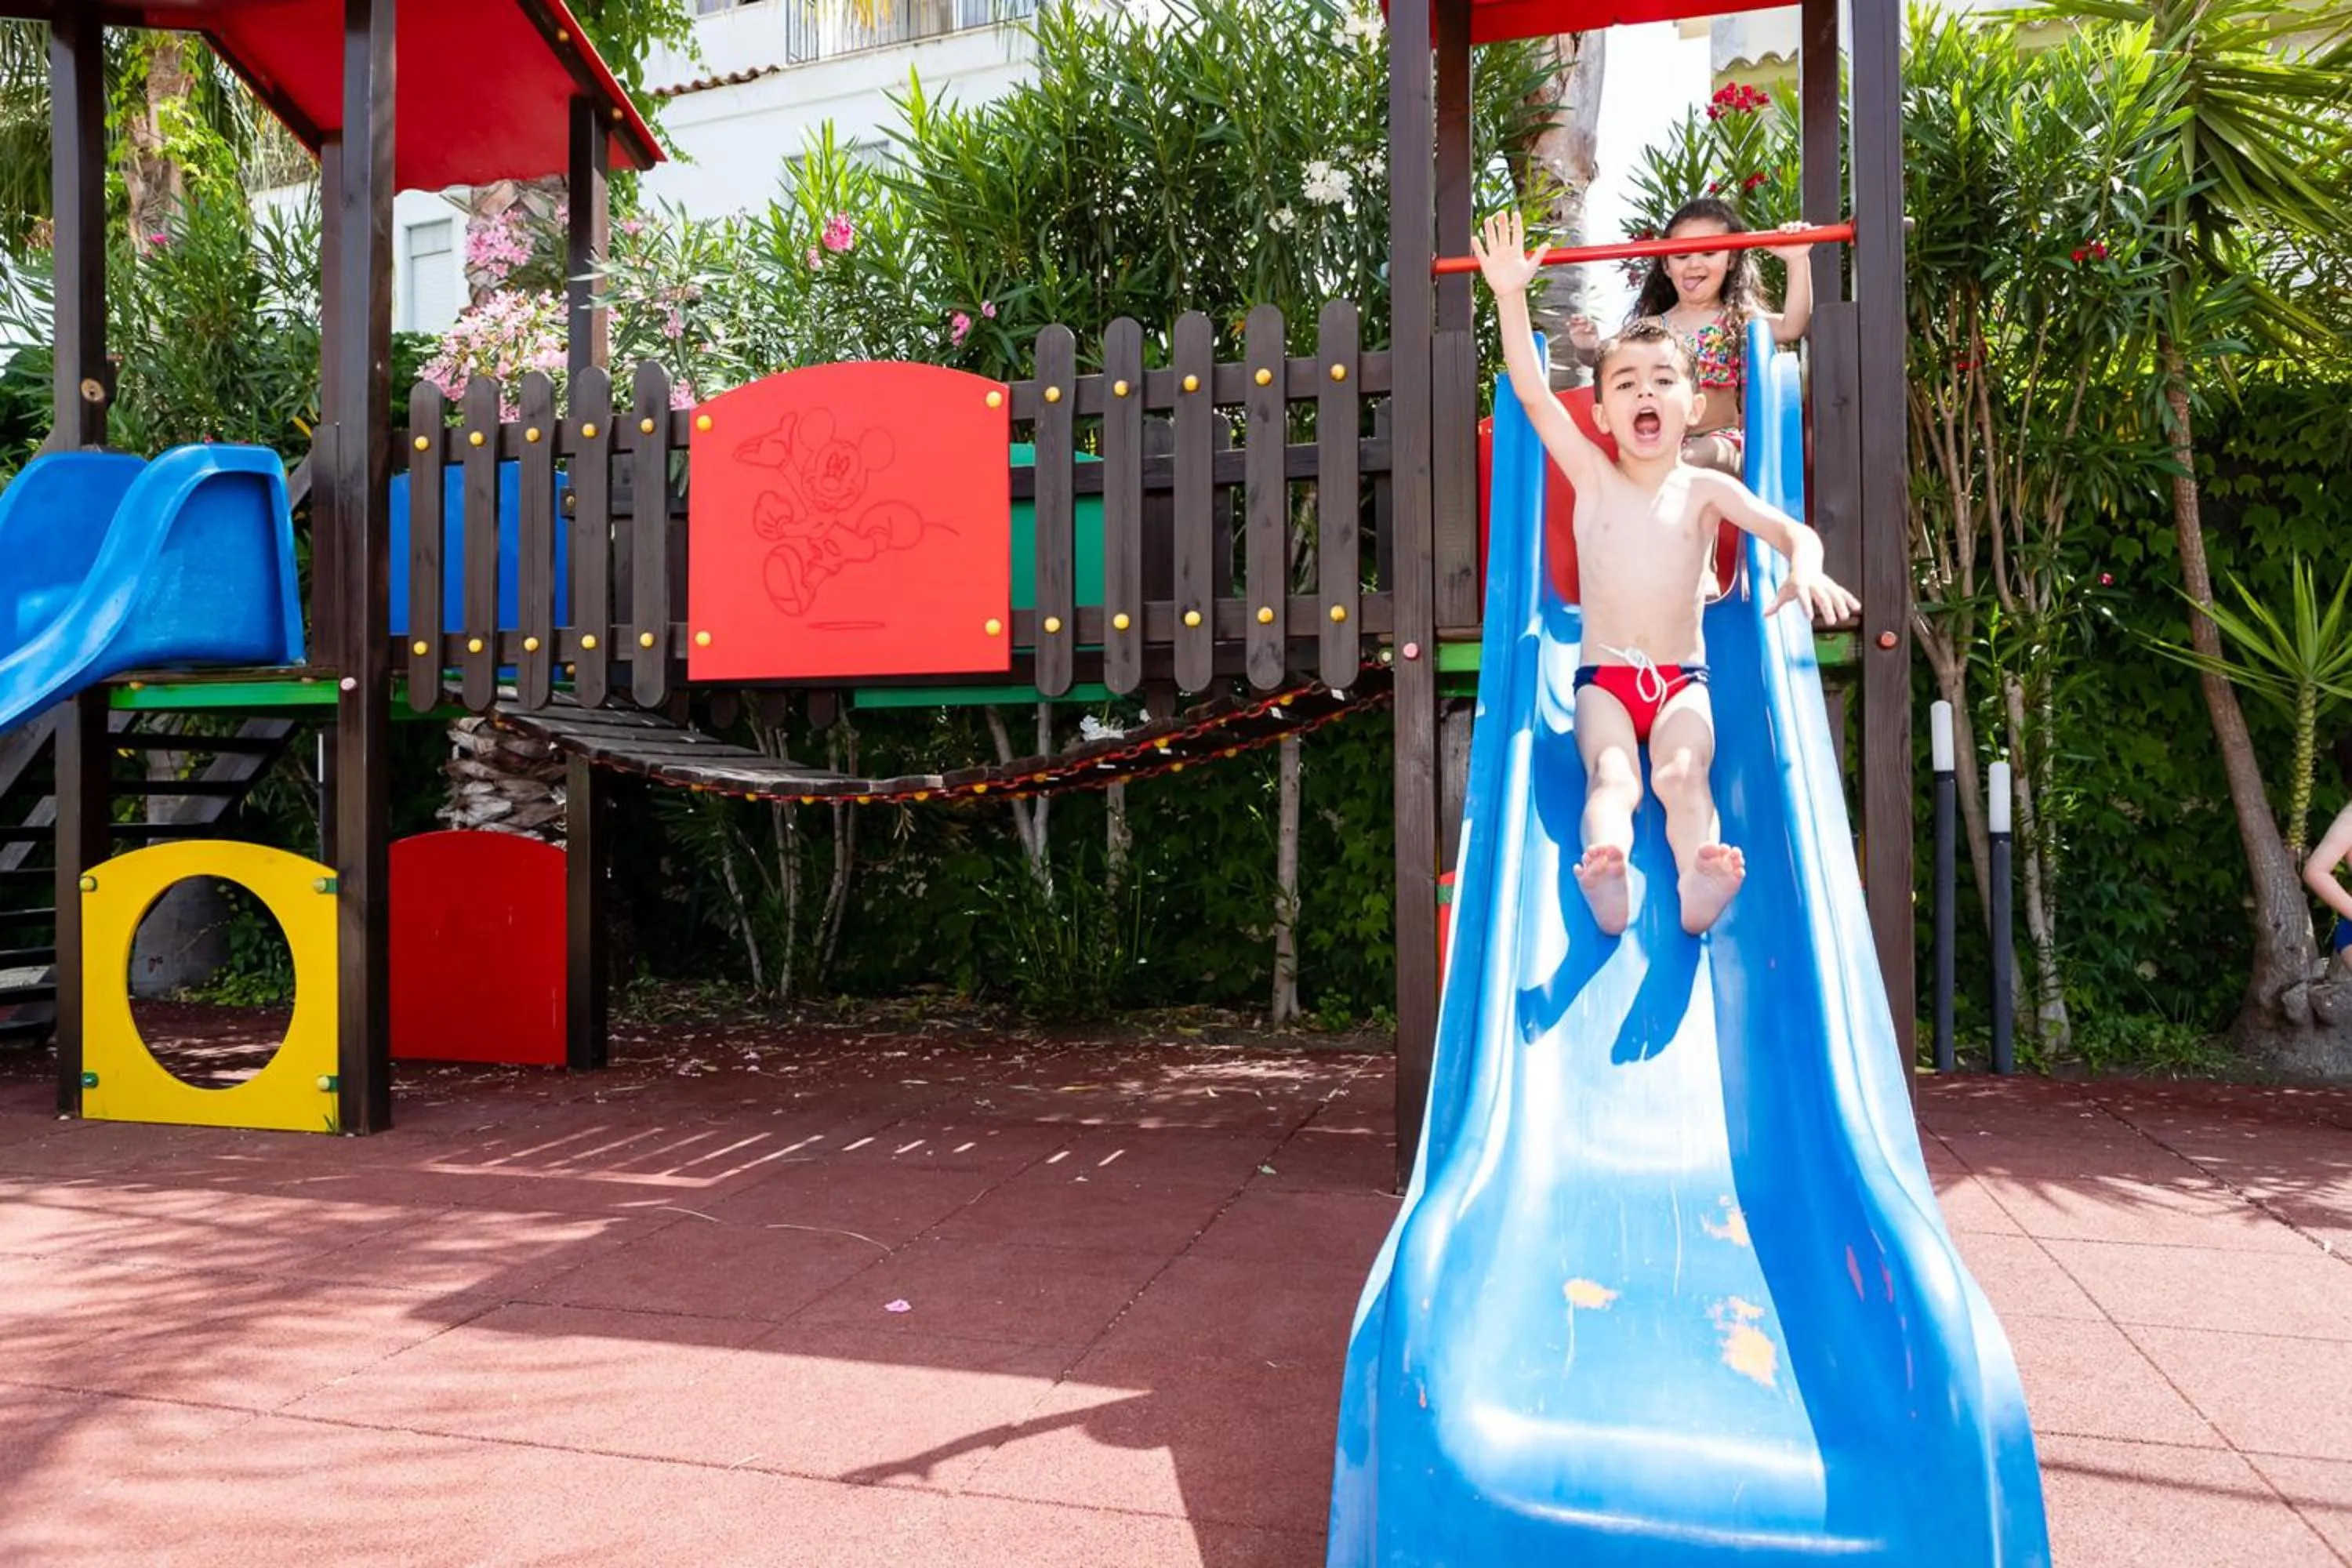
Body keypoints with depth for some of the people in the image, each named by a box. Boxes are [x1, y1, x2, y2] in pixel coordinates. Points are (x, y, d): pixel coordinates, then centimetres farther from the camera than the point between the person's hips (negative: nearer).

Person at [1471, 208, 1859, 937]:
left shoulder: (1706, 488, 4)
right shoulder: (1593, 478, 2)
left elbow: (1793, 531, -5)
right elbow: (1532, 393, -8)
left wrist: (1805, 570, -30)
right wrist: (1510, 296, -18)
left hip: (1682, 676, 1)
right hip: (1604, 676, 0)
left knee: (1684, 772, -28)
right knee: (1611, 775, -28)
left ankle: (1698, 889, -54)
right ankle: (1606, 884, -56)